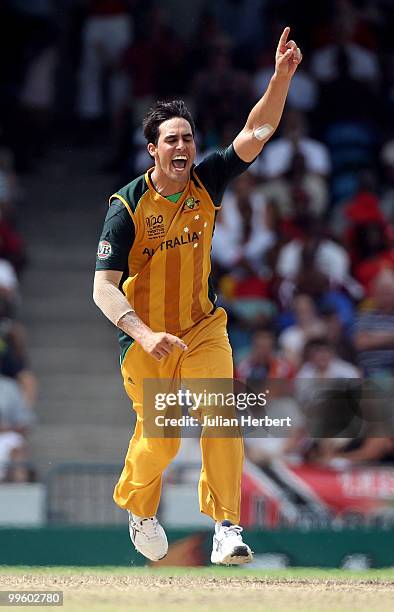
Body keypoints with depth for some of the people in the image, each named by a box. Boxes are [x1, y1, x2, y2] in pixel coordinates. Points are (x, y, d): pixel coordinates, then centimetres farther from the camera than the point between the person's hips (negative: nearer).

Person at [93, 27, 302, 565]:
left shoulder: (205, 184, -7)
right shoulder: (127, 208, -18)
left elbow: (256, 133, -13)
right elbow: (104, 287, -23)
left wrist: (282, 76, -28)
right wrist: (145, 335, -38)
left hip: (203, 329, 2)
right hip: (144, 339, -2)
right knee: (159, 440, 5)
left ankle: (227, 526, -14)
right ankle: (138, 506, 36)